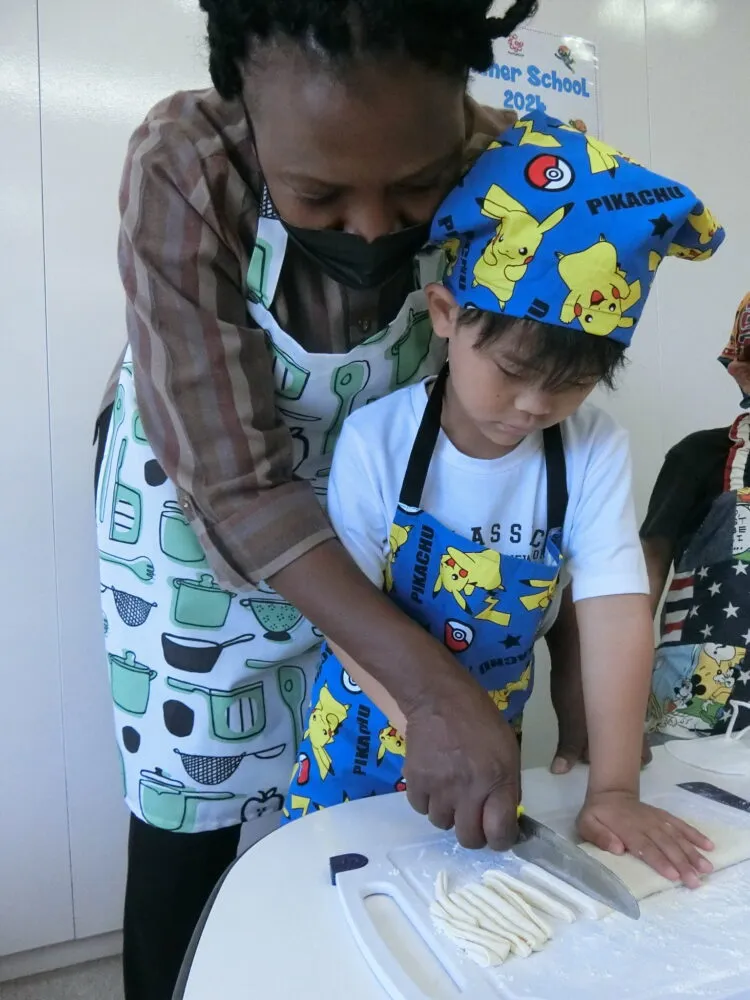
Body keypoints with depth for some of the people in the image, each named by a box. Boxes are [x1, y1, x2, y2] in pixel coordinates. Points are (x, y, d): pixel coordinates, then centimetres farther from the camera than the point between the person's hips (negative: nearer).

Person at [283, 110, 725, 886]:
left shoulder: (595, 451, -16)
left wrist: (613, 789, -24)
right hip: (372, 725, -1)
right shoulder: (378, 439, -21)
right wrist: (430, 730, -31)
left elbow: (617, 615, -20)